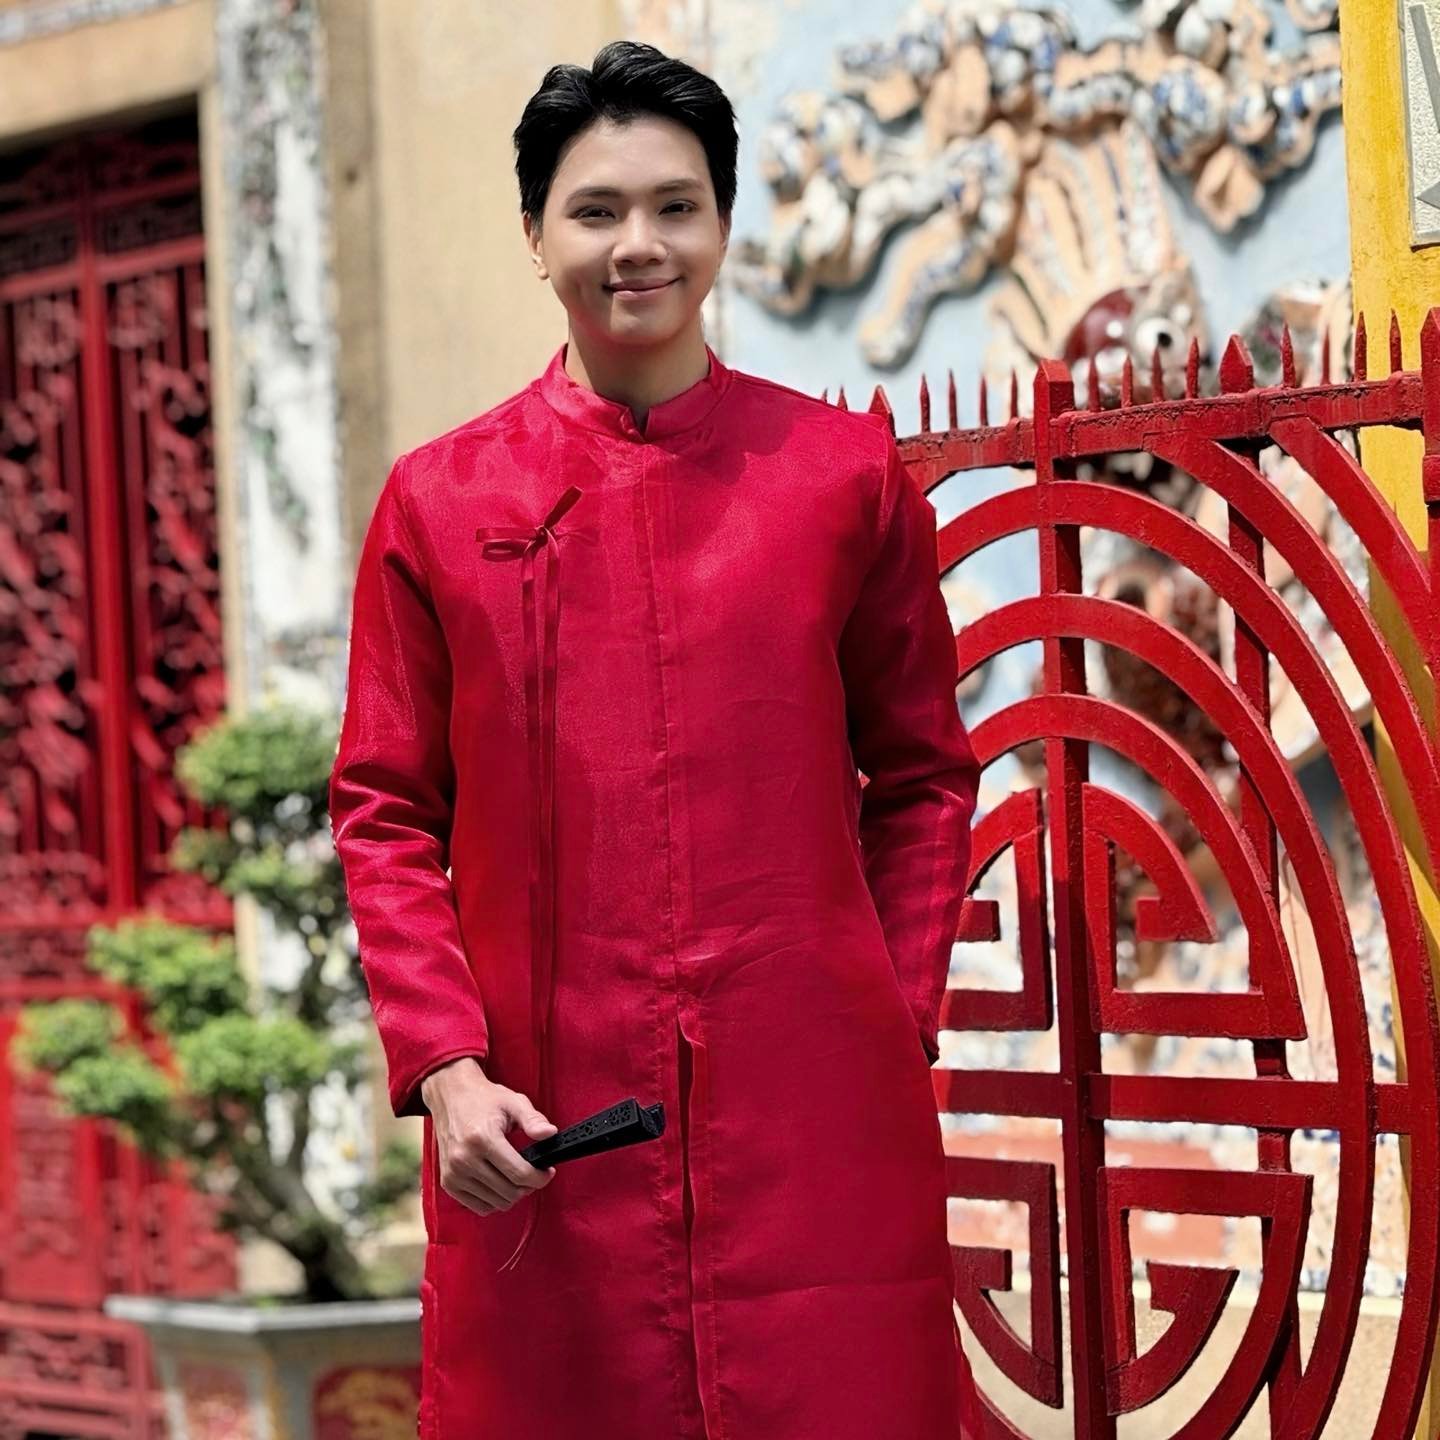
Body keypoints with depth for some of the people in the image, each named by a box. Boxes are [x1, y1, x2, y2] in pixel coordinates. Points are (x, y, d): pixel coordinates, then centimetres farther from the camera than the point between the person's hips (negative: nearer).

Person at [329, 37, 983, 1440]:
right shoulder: (438, 501, 5)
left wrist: (897, 1024, 0)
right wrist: (444, 1067, -5)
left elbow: (923, 778, 11)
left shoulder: (848, 474, 5)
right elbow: (384, 813, 7)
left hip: (815, 1113, 0)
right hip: (539, 1133, 0)